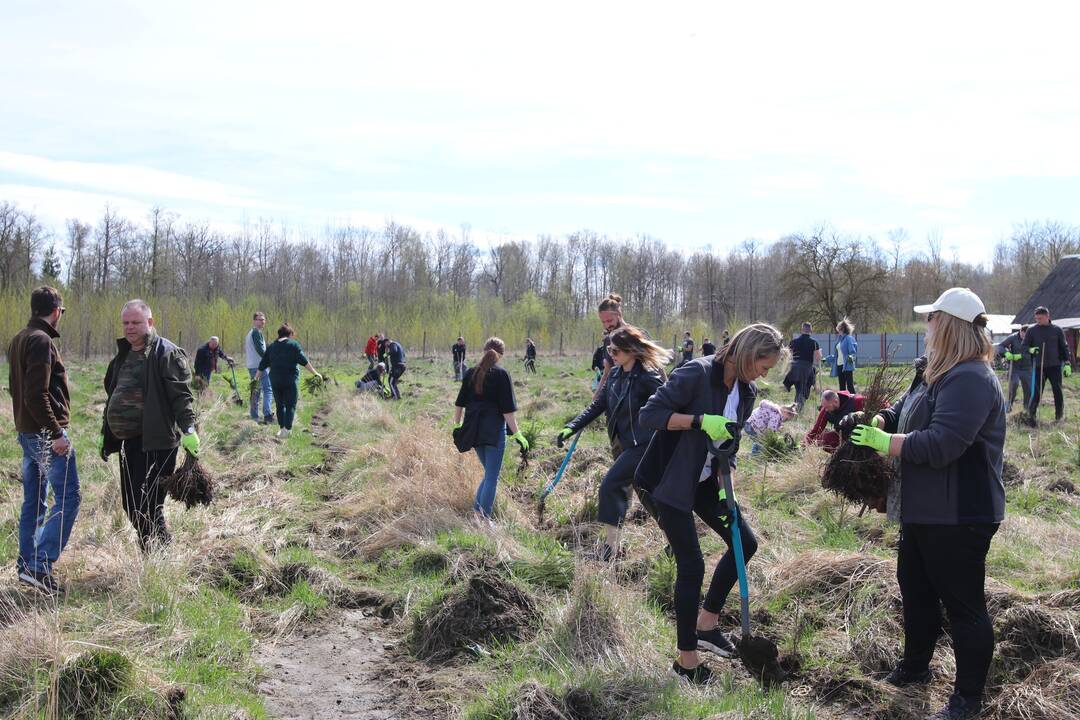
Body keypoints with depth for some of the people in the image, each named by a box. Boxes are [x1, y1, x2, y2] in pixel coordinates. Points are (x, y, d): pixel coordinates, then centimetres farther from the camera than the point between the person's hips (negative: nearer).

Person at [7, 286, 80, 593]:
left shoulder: (18, 340, 14)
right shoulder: (42, 341, -16)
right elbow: (37, 394, -23)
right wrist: (56, 434, -21)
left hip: (27, 432, 10)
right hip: (46, 433, -10)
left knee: (34, 501, 14)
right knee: (68, 498, -8)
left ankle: (26, 564, 17)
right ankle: (40, 565, -13)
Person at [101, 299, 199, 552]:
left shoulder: (166, 354, -7)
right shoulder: (123, 355, 18)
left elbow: (181, 395, -14)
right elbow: (113, 396, 25)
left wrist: (188, 428, -25)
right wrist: (106, 437, 26)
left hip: (155, 442, -9)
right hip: (128, 441, 9)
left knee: (147, 506, -12)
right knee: (131, 505, 12)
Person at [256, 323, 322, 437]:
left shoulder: (271, 346, 10)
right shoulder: (293, 344, -2)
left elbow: (262, 365, 13)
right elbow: (304, 361, -7)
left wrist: (256, 377, 24)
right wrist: (315, 373, -2)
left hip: (275, 381, 4)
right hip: (290, 380, -4)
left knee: (280, 405, 14)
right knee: (290, 405, -1)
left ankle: (281, 427, 13)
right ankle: (287, 429, -11)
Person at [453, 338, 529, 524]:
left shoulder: (471, 373, 7)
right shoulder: (501, 374, -8)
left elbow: (459, 402, 11)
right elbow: (508, 409, -12)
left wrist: (457, 425, 22)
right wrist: (517, 434, -9)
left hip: (474, 430, 5)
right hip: (495, 431, -5)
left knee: (489, 472, 19)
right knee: (492, 476, 3)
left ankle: (477, 510, 11)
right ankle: (484, 516, 2)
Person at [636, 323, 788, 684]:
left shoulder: (746, 393, 2)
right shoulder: (697, 374, -22)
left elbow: (729, 445, 10)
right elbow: (648, 414, -24)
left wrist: (724, 491, -1)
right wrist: (701, 420, -31)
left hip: (704, 481, 9)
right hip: (672, 483, -8)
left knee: (745, 543, 10)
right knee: (691, 565, -6)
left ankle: (706, 623, 23)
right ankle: (686, 659, 8)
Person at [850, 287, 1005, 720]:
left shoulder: (971, 380, -24)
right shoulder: (940, 374, 10)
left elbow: (939, 444, -31)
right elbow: (904, 411, 19)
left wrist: (885, 442, -20)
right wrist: (876, 421, -2)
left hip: (958, 517, -11)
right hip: (924, 510, 11)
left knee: (963, 604, 2)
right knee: (915, 587, 23)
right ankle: (915, 667, 42)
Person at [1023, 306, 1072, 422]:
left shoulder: (1057, 330, 4)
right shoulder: (1032, 330, 2)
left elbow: (1064, 347, 8)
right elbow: (1024, 346, 7)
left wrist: (1067, 363, 1)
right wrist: (1030, 350, -16)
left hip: (1055, 366, 1)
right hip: (1039, 366, -1)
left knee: (1057, 391, 4)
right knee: (1037, 392, -2)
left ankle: (1059, 416, 13)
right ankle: (1031, 415, 5)